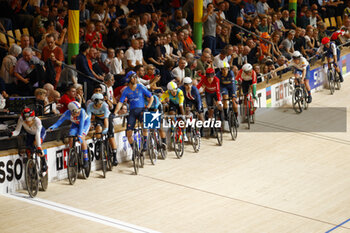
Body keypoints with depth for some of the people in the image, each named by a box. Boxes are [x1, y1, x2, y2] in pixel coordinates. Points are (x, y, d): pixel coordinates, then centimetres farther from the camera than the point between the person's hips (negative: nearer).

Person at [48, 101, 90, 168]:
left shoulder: (82, 111, -39)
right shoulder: (67, 113, -30)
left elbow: (81, 124, -41)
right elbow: (59, 122, -28)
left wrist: (79, 135, -46)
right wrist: (52, 127, -46)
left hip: (85, 122, -3)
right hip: (75, 124, 3)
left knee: (82, 138, -23)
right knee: (71, 138, -17)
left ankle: (86, 160, -15)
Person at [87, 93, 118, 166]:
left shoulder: (104, 105, -35)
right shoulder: (90, 106, -28)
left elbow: (106, 118, -41)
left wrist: (106, 128, -53)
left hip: (108, 118, -1)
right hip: (98, 118, 1)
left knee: (111, 137, -8)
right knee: (98, 128, -33)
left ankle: (115, 157, -2)